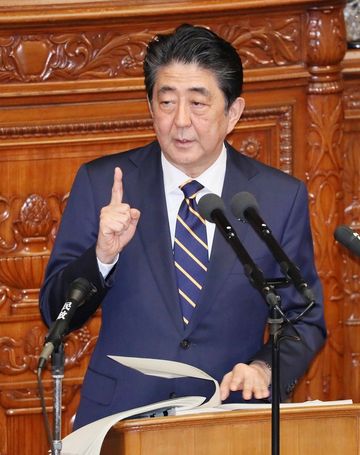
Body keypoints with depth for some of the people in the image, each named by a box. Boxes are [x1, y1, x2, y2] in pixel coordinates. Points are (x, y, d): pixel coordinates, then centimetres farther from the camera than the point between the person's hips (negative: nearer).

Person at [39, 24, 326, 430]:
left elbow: (305, 321, 12)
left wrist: (266, 369, -9)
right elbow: (56, 313, 6)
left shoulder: (282, 197, 6)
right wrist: (102, 256, -12)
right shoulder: (101, 183, 5)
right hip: (119, 418, -2)